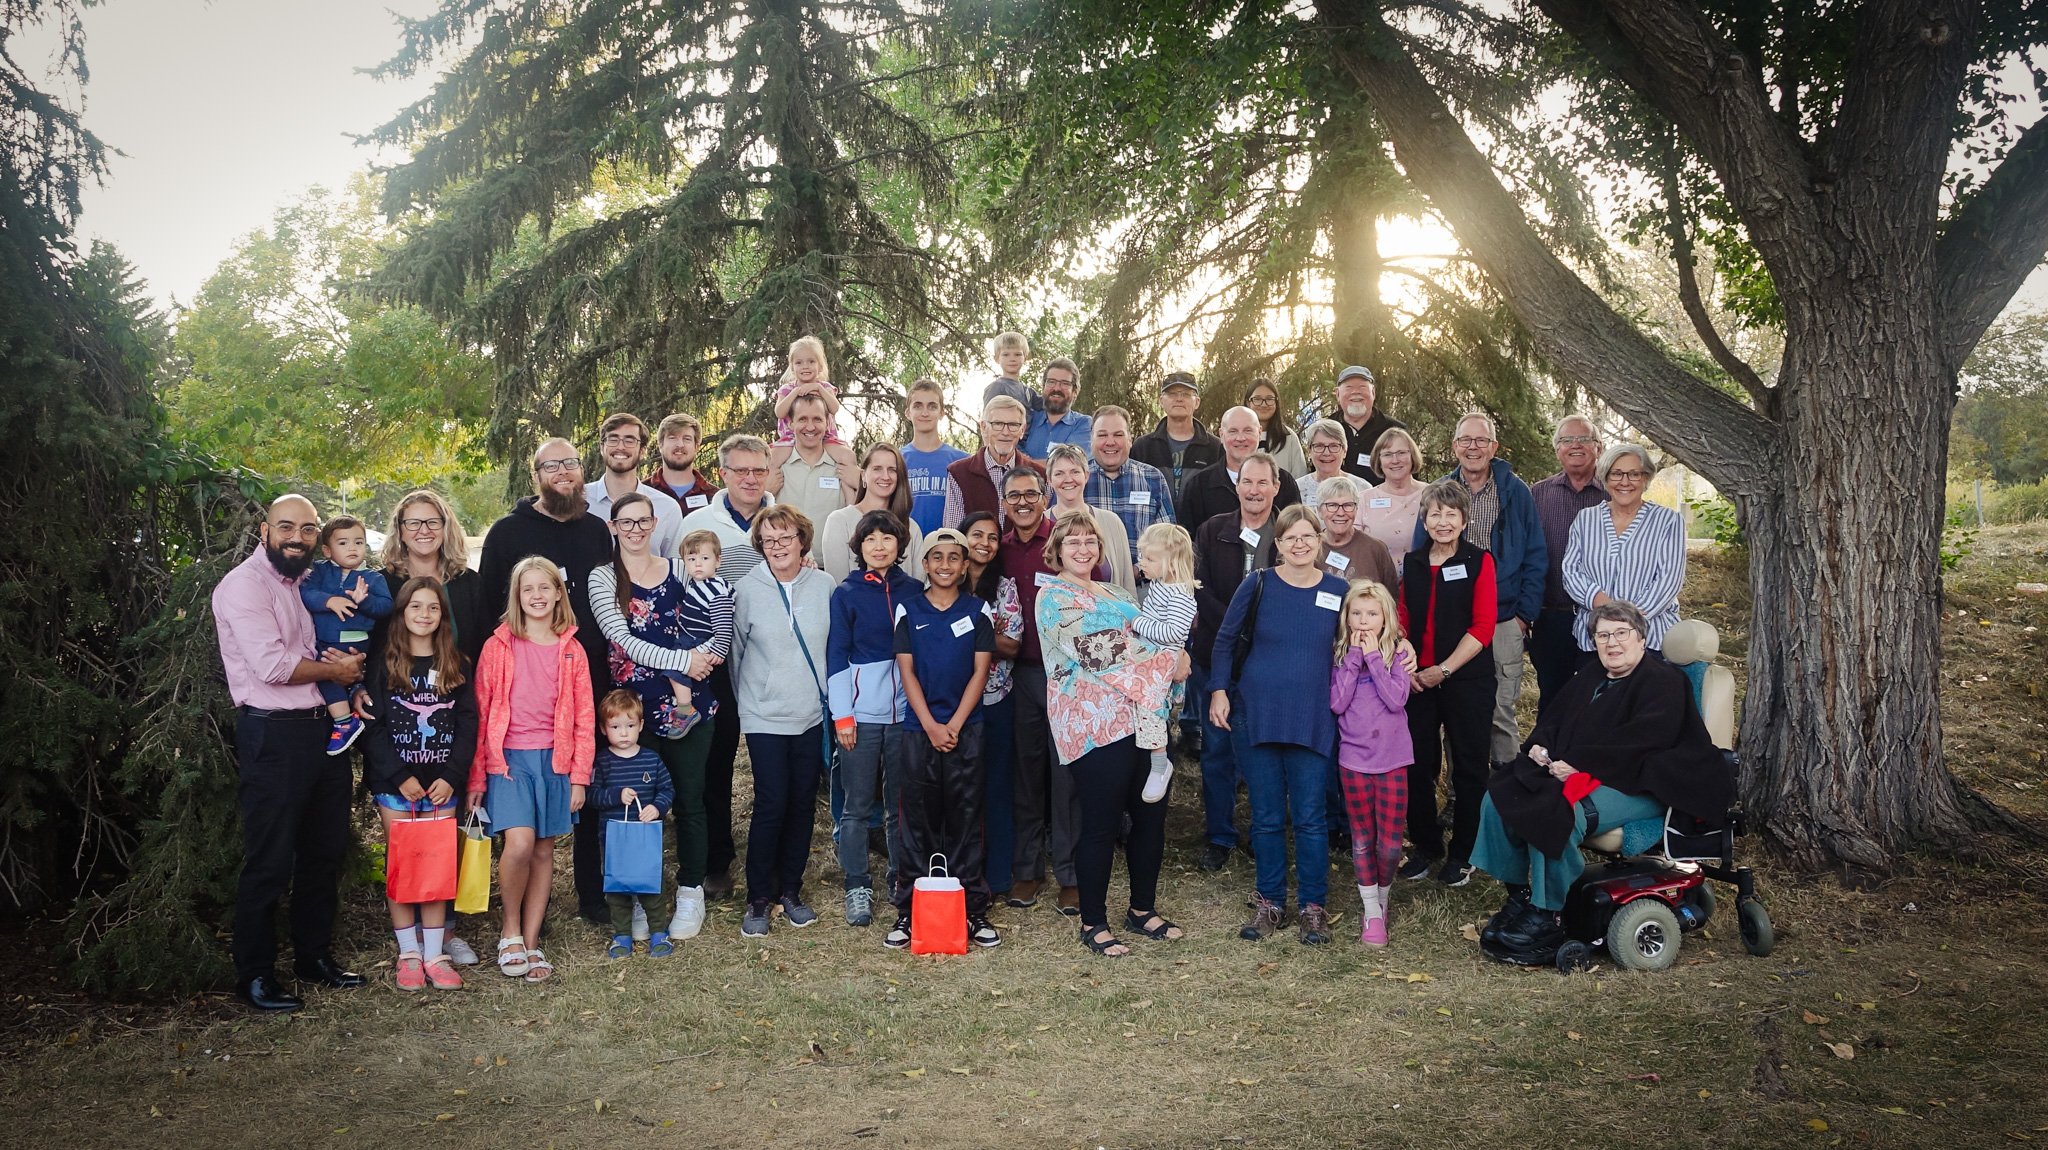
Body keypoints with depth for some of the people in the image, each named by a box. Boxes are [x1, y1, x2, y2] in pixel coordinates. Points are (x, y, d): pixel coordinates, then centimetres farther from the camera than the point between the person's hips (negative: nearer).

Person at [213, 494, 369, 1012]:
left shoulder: (306, 581, 15)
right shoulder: (245, 585, -10)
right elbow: (272, 665, -21)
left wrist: (339, 660, 0)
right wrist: (333, 669, -7)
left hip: (323, 730, 8)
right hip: (272, 736, -8)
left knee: (325, 851, 15)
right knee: (269, 862, -1)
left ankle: (316, 955, 28)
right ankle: (254, 974, 11)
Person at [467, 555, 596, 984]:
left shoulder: (571, 651, 7)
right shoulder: (498, 646, 1)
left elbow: (584, 717, 7)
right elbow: (481, 714, 1)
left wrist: (579, 776, 2)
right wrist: (476, 776, -2)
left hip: (554, 760, 3)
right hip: (509, 757, -3)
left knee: (544, 850, 5)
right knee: (519, 843, -17)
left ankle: (530, 942, 15)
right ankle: (510, 930, 5)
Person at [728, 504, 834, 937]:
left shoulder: (823, 585, 0)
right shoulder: (747, 590, -5)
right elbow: (736, 652, 5)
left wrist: (831, 699, 10)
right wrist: (747, 700, 10)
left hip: (812, 714, 3)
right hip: (765, 717, -2)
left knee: (803, 804, 9)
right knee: (771, 804, -6)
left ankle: (791, 889, 23)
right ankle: (759, 897, 9)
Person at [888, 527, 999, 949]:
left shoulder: (977, 610, 4)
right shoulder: (909, 610, 4)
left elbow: (980, 671, 0)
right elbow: (906, 671, 0)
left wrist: (954, 725, -9)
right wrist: (930, 726, -10)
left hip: (965, 729, 0)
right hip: (918, 730, 0)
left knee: (966, 819, 3)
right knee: (917, 820, 4)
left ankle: (973, 909, 9)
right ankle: (910, 910, 10)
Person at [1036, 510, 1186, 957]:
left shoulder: (1116, 594, 20)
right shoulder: (1054, 598, -5)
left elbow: (1150, 640, 24)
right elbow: (1094, 655, -16)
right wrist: (1167, 659, -11)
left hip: (1142, 718, 8)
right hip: (1095, 724, -7)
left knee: (1151, 815, 10)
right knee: (1101, 823, -2)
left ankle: (1143, 908, 26)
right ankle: (1093, 923, 12)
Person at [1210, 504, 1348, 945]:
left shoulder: (1338, 591, 1)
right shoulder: (1258, 585, -3)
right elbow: (1226, 639, 5)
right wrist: (1219, 690, -4)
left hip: (1312, 721, 0)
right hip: (1256, 717, 0)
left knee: (1311, 819, 3)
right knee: (1266, 818, 8)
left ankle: (1314, 907, 16)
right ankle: (1270, 903, 21)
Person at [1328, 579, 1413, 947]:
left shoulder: (1396, 655, -2)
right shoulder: (1342, 657, 1)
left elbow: (1397, 699, -16)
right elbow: (1337, 703, -11)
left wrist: (1373, 658, -16)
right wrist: (1354, 658, -14)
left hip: (1392, 759, -1)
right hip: (1354, 758, 1)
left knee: (1389, 841, 3)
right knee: (1362, 839, 8)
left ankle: (1382, 897, 27)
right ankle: (1371, 911, 18)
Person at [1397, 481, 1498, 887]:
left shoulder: (1479, 560, -3)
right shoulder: (1413, 563, 10)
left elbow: (1482, 627, -9)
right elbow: (1404, 621, 12)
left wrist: (1445, 670, -14)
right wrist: (1406, 666, -4)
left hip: (1467, 679, -4)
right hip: (1418, 681, 4)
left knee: (1468, 768, 4)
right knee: (1418, 765, 7)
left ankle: (1463, 854, 15)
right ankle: (1425, 846, 22)